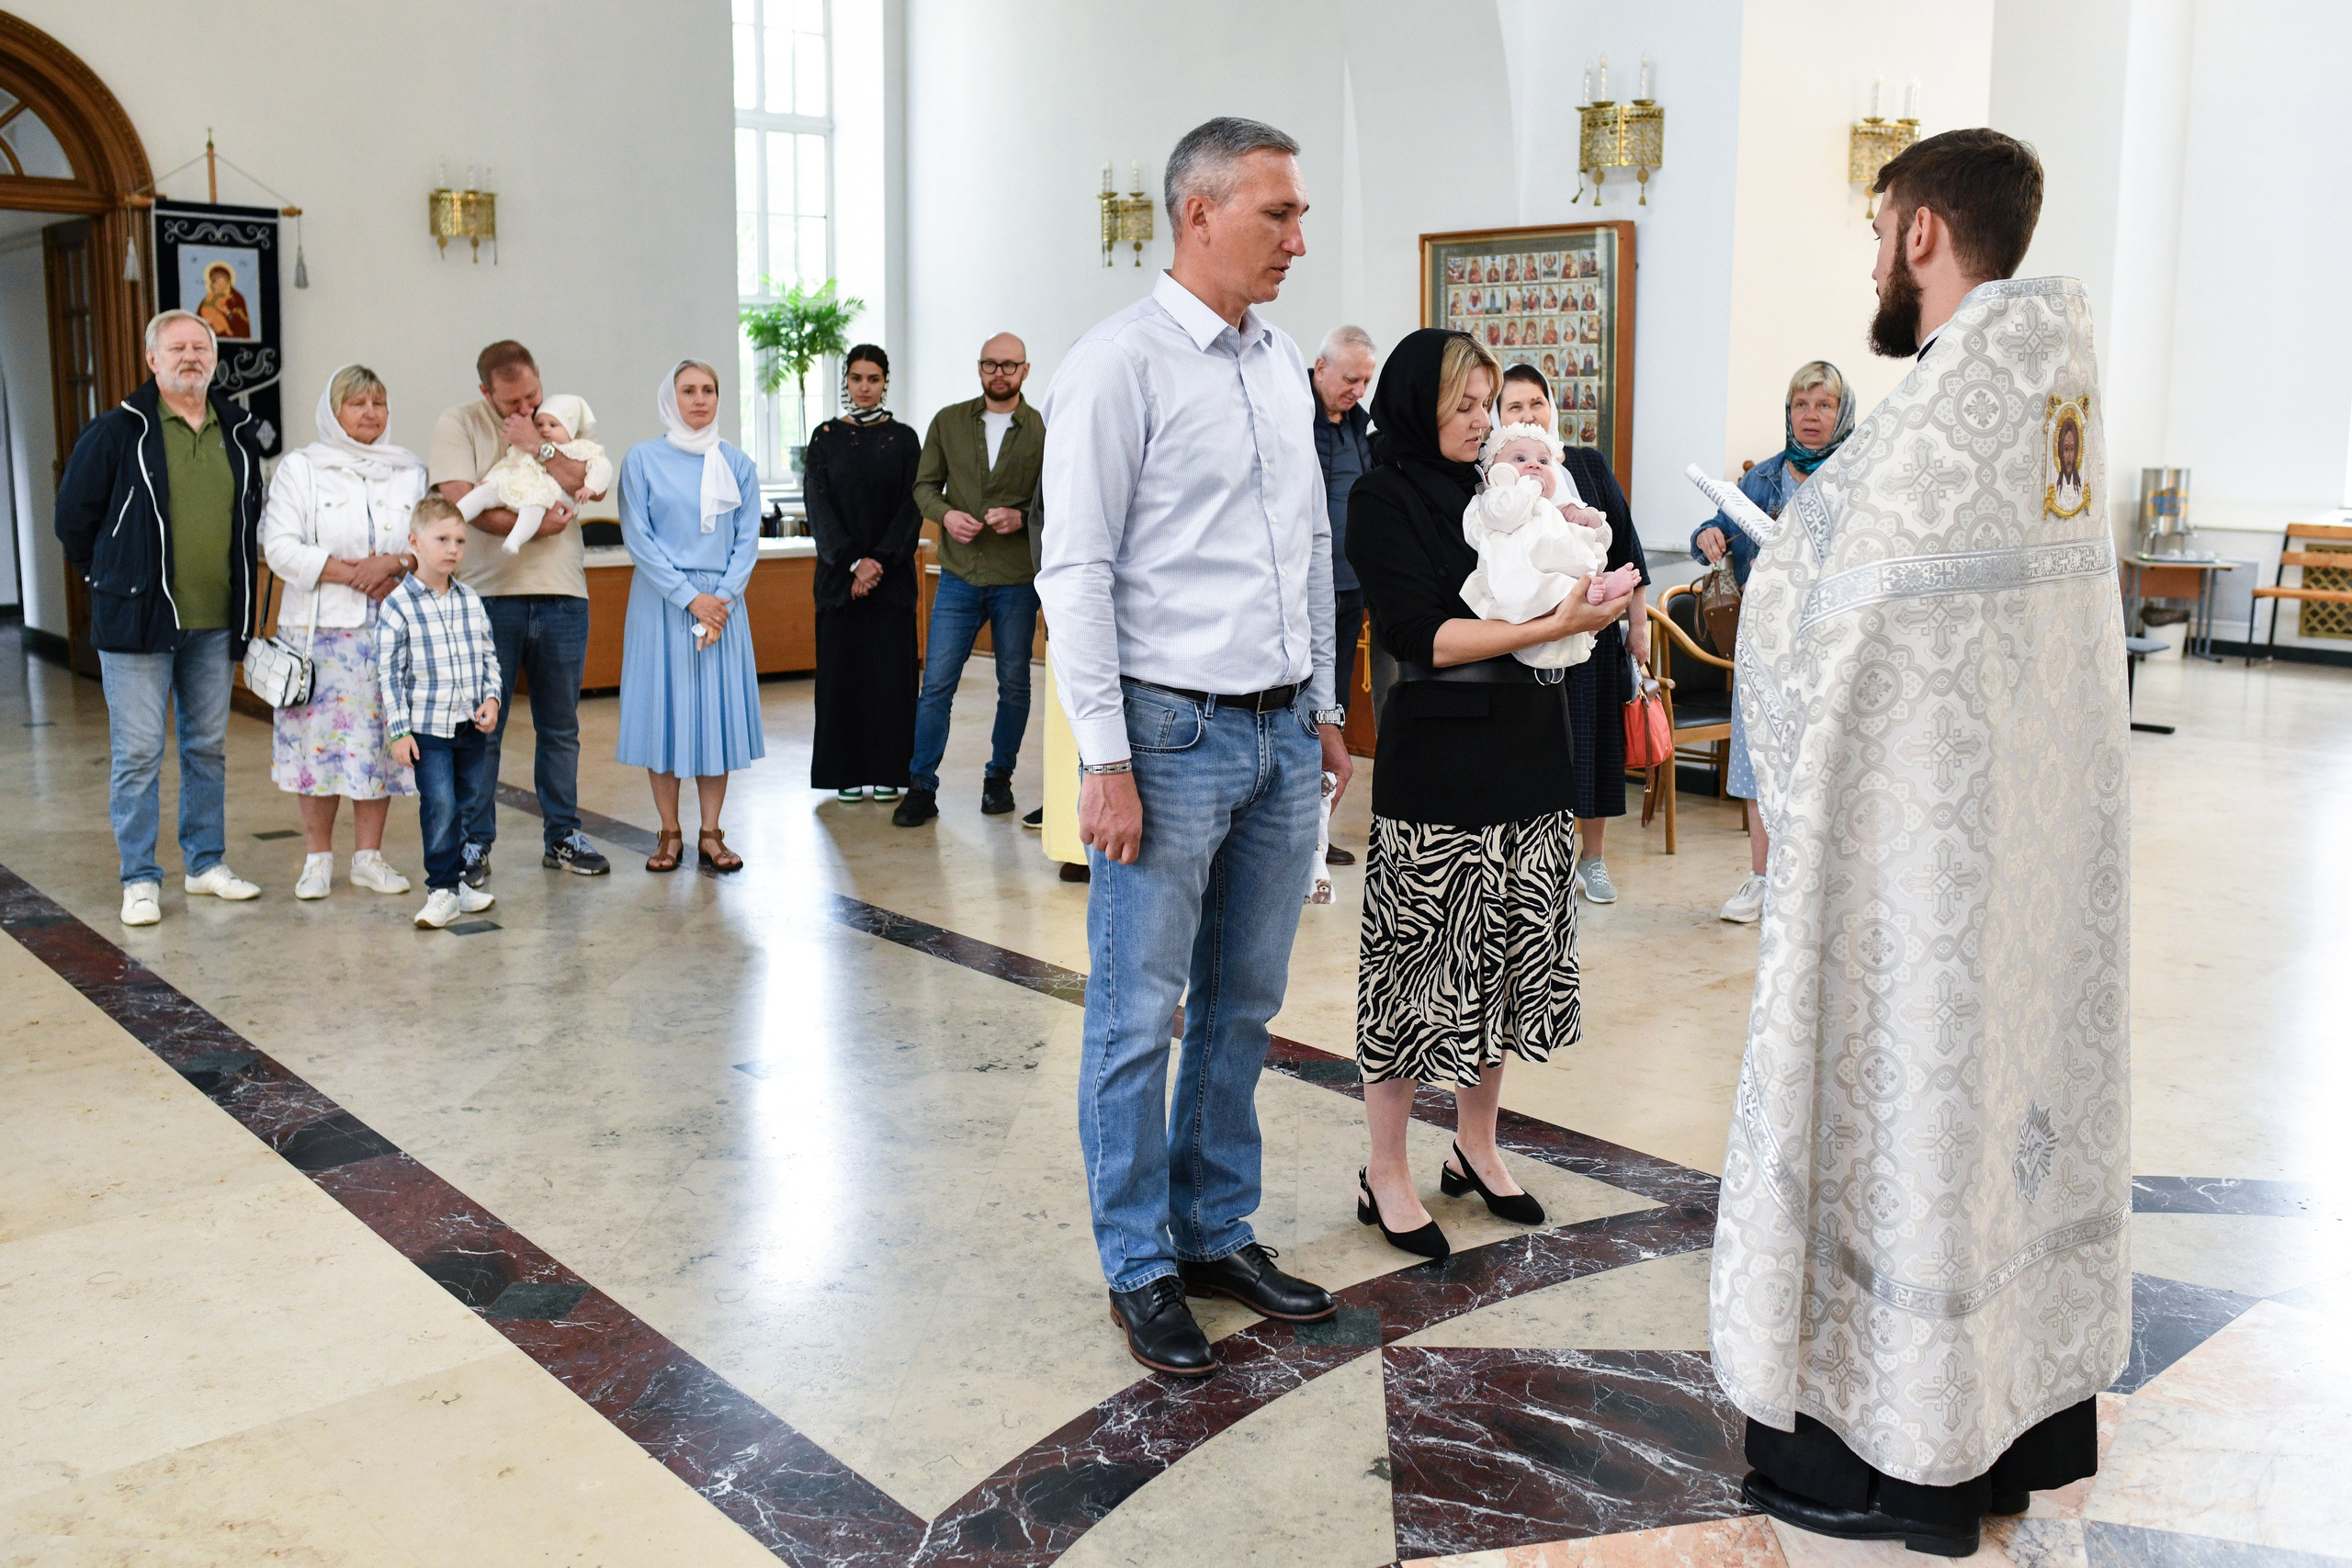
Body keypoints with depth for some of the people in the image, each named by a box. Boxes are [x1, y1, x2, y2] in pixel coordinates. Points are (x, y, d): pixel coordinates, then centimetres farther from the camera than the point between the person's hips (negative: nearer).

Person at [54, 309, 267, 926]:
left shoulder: (238, 434, 10)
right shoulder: (118, 431, -5)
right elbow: (74, 517, 2)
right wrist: (113, 581, 5)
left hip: (215, 622, 5)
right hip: (138, 620, -5)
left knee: (209, 746, 13)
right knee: (138, 752, -2)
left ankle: (206, 863, 24)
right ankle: (139, 879, 6)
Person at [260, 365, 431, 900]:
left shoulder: (410, 470, 12)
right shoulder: (299, 469, 4)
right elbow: (279, 548, -6)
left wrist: (395, 564, -14)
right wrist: (354, 574, -13)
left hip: (393, 629, 2)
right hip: (322, 629, -2)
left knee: (380, 738, 4)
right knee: (320, 737, -1)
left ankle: (369, 855, 15)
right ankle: (318, 857, 12)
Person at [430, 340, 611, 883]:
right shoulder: (460, 424, 1)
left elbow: (593, 485, -4)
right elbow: (460, 500, -11)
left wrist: (538, 446, -12)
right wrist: (531, 525, -16)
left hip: (561, 594, 3)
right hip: (489, 593, -3)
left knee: (560, 727, 11)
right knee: (481, 727, 1)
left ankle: (561, 836, 21)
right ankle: (475, 843, 10)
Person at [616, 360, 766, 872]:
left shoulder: (738, 465, 7)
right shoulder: (643, 459, 0)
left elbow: (747, 540, 4)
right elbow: (637, 538, -5)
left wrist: (721, 600, -9)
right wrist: (689, 598, -12)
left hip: (721, 603, 2)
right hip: (661, 604, -2)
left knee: (718, 711, 3)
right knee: (663, 712, 1)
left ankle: (710, 834, 11)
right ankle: (669, 833, 11)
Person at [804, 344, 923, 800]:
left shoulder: (903, 439, 4)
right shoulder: (826, 437, 5)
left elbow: (912, 506, -3)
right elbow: (820, 506, -2)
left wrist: (879, 561, -14)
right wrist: (852, 562, -13)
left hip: (892, 571, -1)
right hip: (839, 571, 1)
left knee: (889, 666, -1)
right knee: (842, 666, 1)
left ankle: (888, 770, 6)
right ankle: (849, 771, 9)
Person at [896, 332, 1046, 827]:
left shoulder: (1043, 431, 0)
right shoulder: (949, 422, 7)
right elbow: (924, 485, 9)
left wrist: (1021, 518, -17)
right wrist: (945, 514, -10)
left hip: (1016, 579, -1)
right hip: (959, 575, 1)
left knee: (1013, 685, 9)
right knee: (936, 683, -1)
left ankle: (999, 777, 24)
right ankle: (921, 787, 5)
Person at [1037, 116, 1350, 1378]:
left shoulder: (1285, 365, 13)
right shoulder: (1120, 363, -9)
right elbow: (1075, 573, -12)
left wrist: (1326, 709, 17)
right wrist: (1106, 759, -16)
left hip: (1283, 735, 7)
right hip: (1172, 733, -7)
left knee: (1244, 1006, 15)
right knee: (1140, 1017, 3)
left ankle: (1217, 1232, 29)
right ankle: (1141, 1269, 17)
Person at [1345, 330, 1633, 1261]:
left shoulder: (1489, 489, 16)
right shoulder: (1382, 499, -5)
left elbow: (1545, 592, 18)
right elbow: (1422, 634, -16)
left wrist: (1587, 597, -3)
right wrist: (1551, 624, -20)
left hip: (1525, 750, 7)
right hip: (1439, 758, -7)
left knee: (1508, 951, 13)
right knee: (1422, 961, -1)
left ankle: (1475, 1148, 28)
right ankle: (1387, 1177, 12)